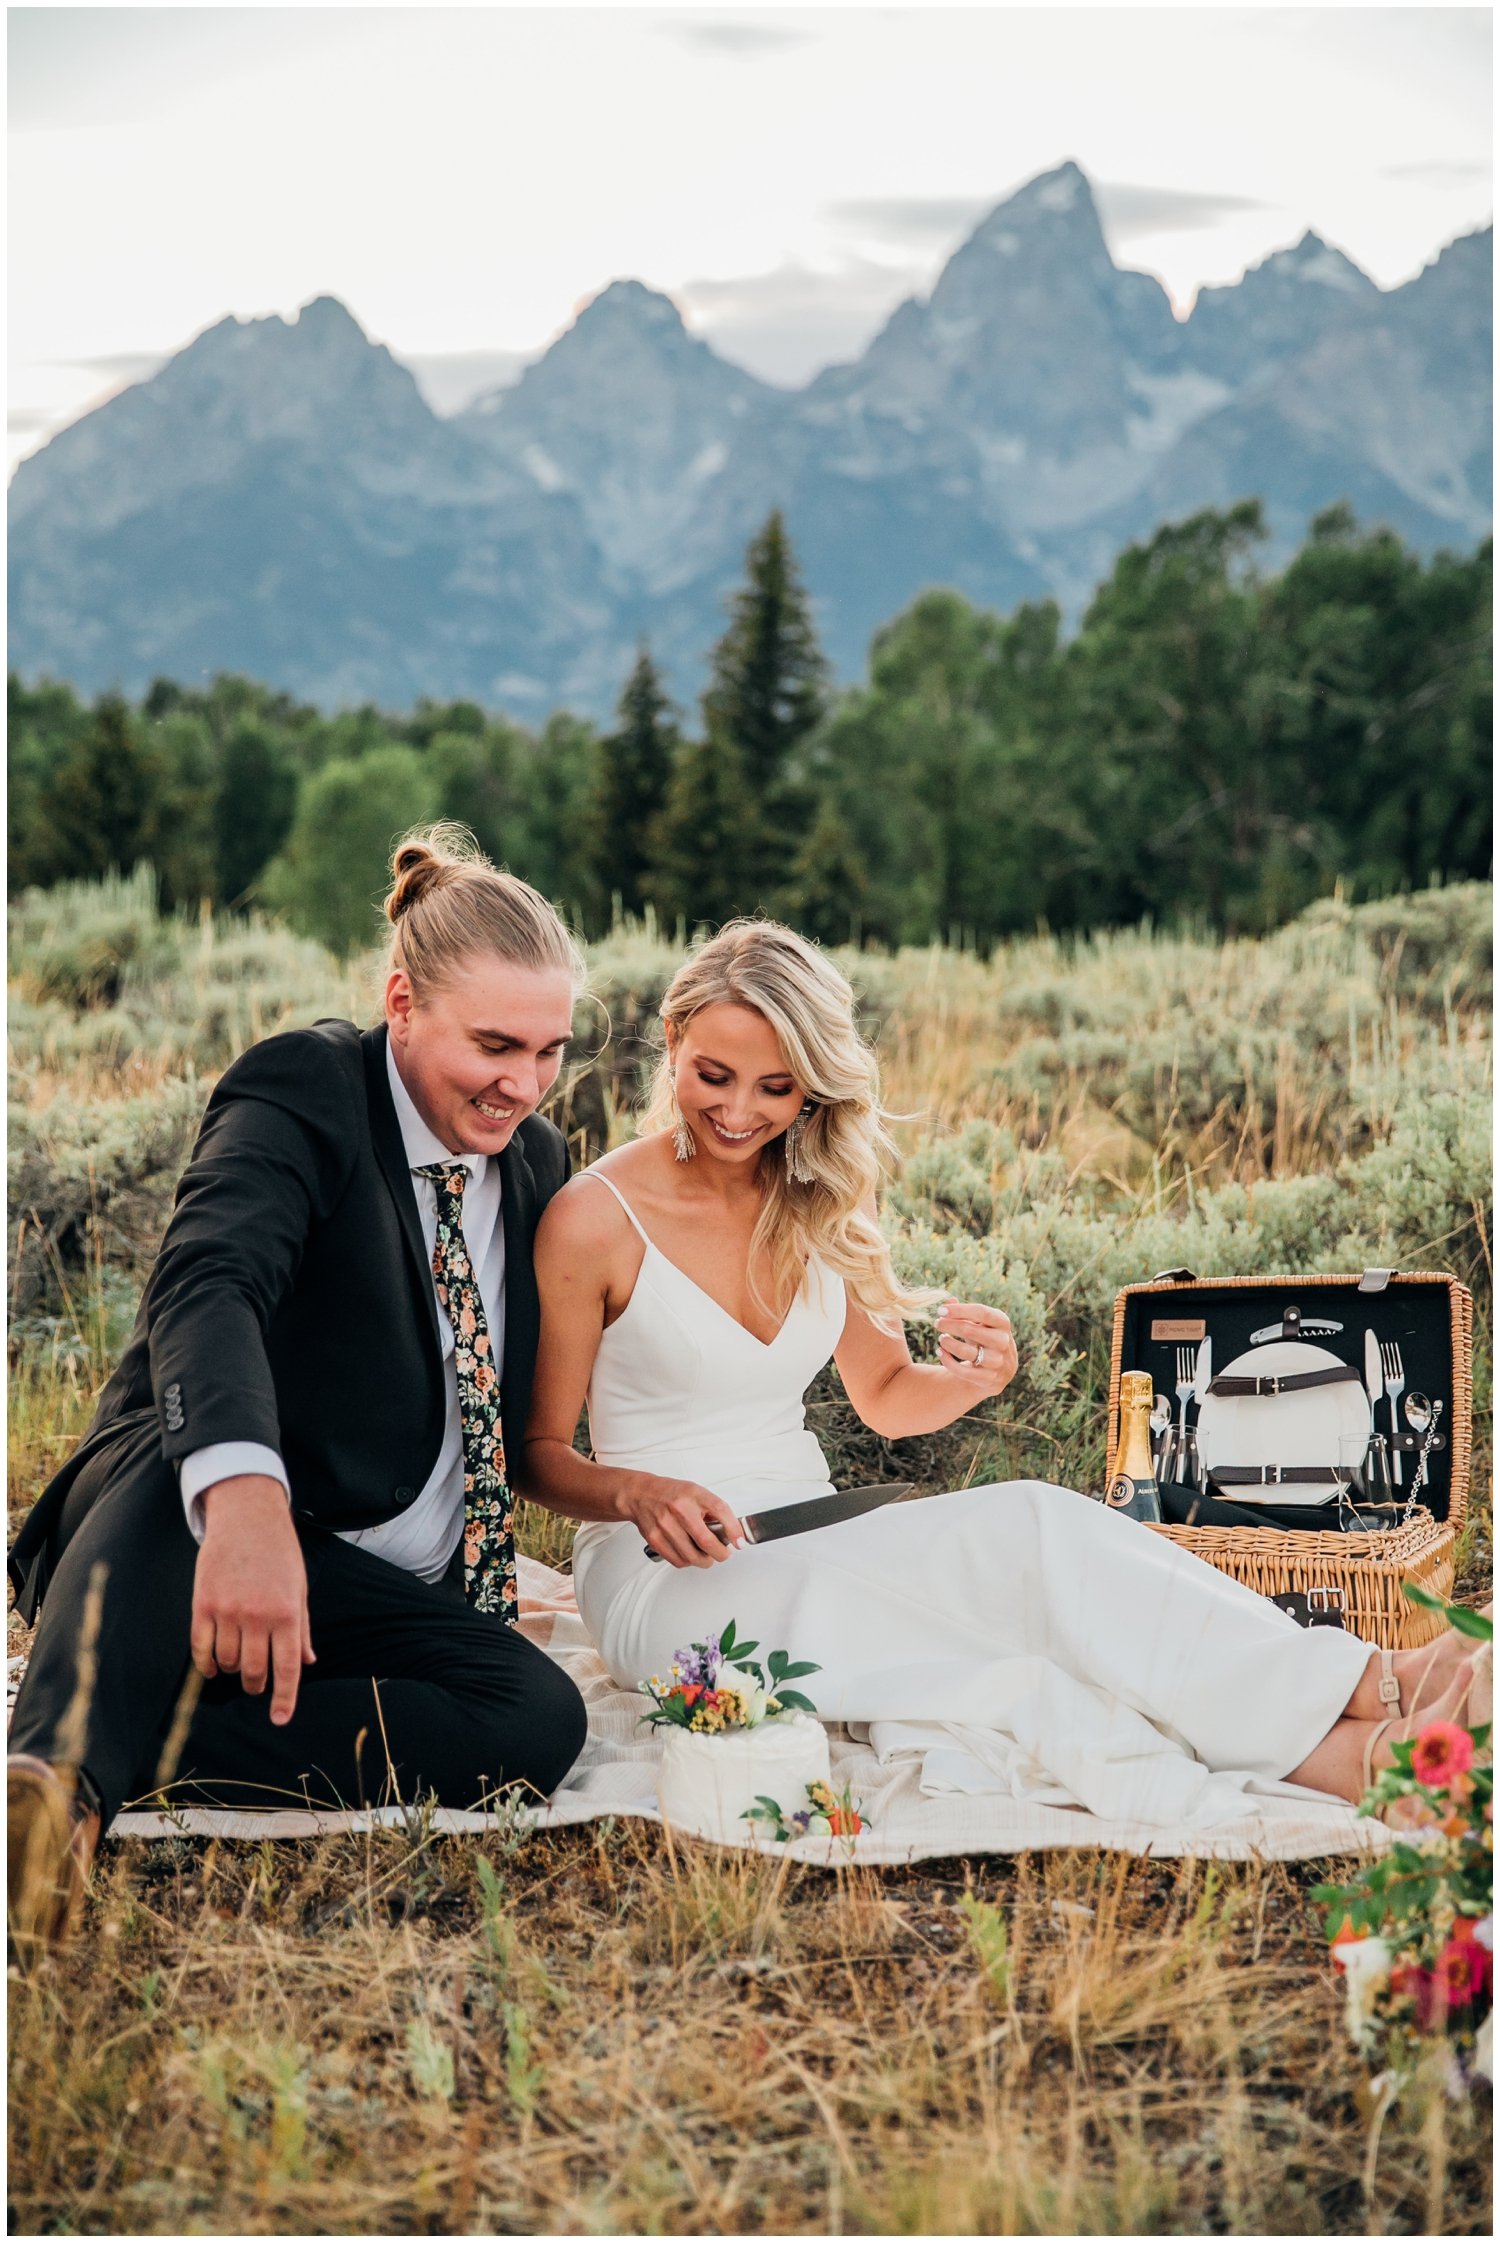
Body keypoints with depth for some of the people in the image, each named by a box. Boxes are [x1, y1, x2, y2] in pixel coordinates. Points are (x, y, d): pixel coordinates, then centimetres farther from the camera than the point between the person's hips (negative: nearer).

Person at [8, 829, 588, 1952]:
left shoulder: (538, 1156, 11)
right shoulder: (304, 1089, -11)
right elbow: (207, 1284, -33)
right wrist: (243, 1494, -52)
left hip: (385, 1596, 6)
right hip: (185, 1530, -5)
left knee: (539, 1714, -27)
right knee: (197, 1447, -40)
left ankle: (99, 1765, -37)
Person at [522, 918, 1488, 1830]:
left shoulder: (813, 1205, 5)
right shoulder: (594, 1219, -11)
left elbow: (886, 1397, 14)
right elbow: (539, 1451, -4)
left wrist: (976, 1379, -9)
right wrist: (639, 1496, -25)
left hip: (807, 1550, 5)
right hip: (666, 1584, -5)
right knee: (1027, 1533, -29)